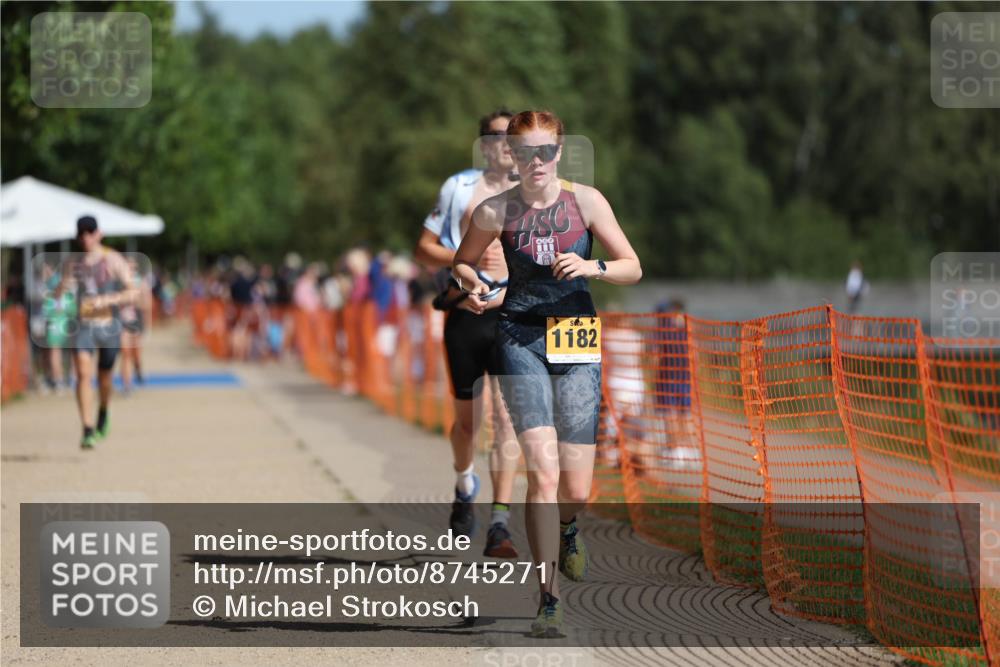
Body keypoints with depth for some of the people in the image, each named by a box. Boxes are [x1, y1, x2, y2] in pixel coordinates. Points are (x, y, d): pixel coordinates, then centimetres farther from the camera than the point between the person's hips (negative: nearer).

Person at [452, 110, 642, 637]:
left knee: (575, 489, 2)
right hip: (520, 340, -1)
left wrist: (592, 267, -16)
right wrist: (472, 284, -7)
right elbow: (462, 262, 15)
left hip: (576, 343, 1)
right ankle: (548, 599, -11)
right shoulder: (496, 211, -2)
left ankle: (566, 529, 41)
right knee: (543, 473, -17)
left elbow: (633, 268, 3)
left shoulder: (585, 201, -2)